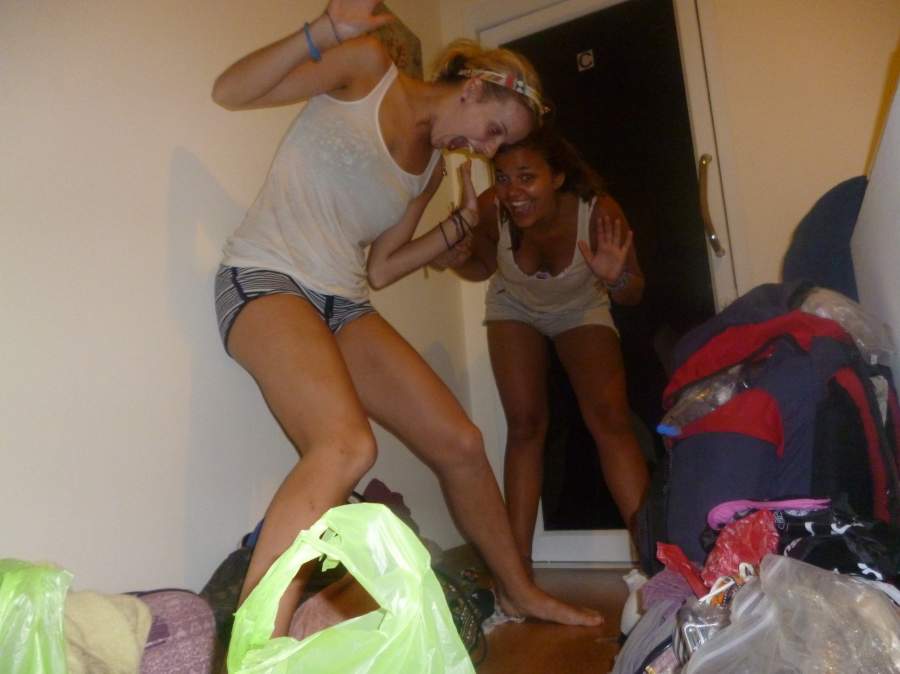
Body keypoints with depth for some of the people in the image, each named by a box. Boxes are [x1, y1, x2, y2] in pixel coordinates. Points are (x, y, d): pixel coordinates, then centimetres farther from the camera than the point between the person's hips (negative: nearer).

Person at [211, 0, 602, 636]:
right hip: (265, 279, -6)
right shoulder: (368, 68, 0)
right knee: (348, 445, -34)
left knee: (460, 443, 4)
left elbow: (379, 267, 14)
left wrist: (463, 222, 11)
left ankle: (518, 590, 25)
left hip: (344, 305, 7)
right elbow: (230, 92, -7)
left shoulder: (432, 169, 16)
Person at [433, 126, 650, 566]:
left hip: (581, 311, -1)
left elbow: (634, 294, -19)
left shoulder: (599, 212, -35)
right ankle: (518, 559, 3)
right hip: (515, 309, 1)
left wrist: (614, 278, -42)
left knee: (610, 419, -16)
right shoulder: (490, 210, -30)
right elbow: (484, 267, -7)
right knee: (525, 425, -5)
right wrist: (455, 261, -29)